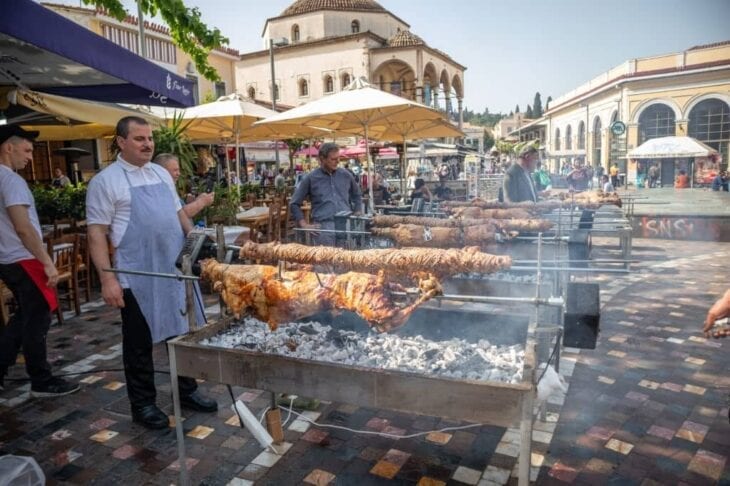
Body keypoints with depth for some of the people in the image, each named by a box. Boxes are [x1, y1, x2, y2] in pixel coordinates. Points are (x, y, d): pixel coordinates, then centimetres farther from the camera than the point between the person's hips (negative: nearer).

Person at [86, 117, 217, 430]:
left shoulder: (161, 174, 12)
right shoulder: (105, 181, -7)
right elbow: (96, 233, -10)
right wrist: (107, 278, -16)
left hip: (175, 270, 6)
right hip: (138, 277, -6)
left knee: (183, 334, 14)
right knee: (140, 343, 8)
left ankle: (187, 392, 30)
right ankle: (143, 404, 23)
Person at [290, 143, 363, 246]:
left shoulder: (345, 175, 12)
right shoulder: (310, 178, 4)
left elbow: (357, 195, 28)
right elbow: (294, 204, 8)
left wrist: (357, 216, 16)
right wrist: (304, 225, 0)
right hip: (323, 227, -3)